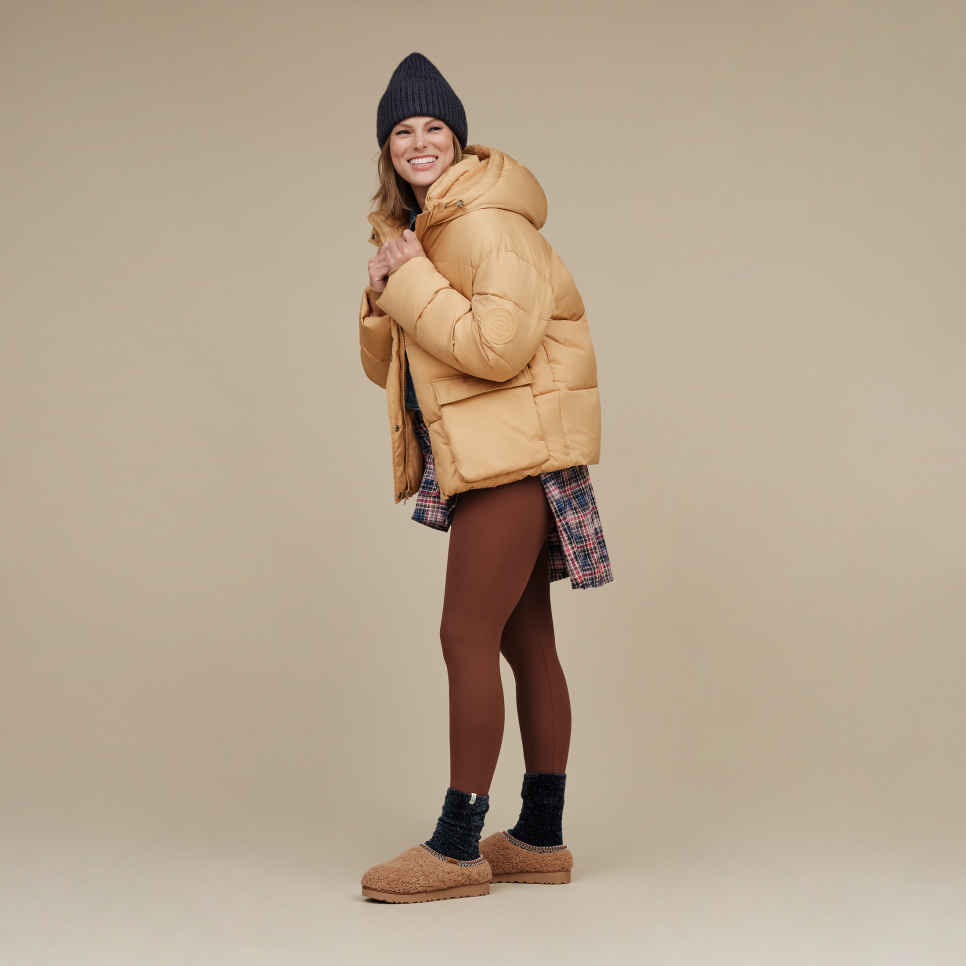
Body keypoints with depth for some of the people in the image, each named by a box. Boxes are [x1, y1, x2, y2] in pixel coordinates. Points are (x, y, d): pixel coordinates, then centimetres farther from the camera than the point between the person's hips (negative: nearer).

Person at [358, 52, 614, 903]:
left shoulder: (487, 221, -12)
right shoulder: (416, 228, 17)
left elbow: (498, 345, -25)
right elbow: (386, 368, 17)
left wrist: (412, 280, -15)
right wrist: (385, 295, -1)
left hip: (512, 451, -10)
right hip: (479, 458, 10)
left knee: (468, 637, -9)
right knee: (525, 641, 11)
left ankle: (459, 847, -2)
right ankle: (540, 839, 19)